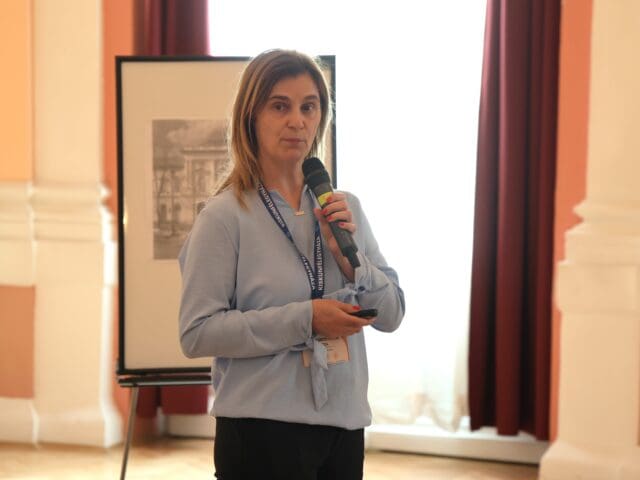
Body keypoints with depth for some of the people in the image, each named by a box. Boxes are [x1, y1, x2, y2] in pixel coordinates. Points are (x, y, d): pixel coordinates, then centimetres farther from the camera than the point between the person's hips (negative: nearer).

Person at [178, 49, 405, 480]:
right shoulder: (225, 215, -10)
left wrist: (347, 256, -10)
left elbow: (391, 314, 6)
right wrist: (302, 320, -20)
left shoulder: (344, 207, 5)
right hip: (262, 429, -5)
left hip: (344, 425, 5)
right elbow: (197, 332, -15)